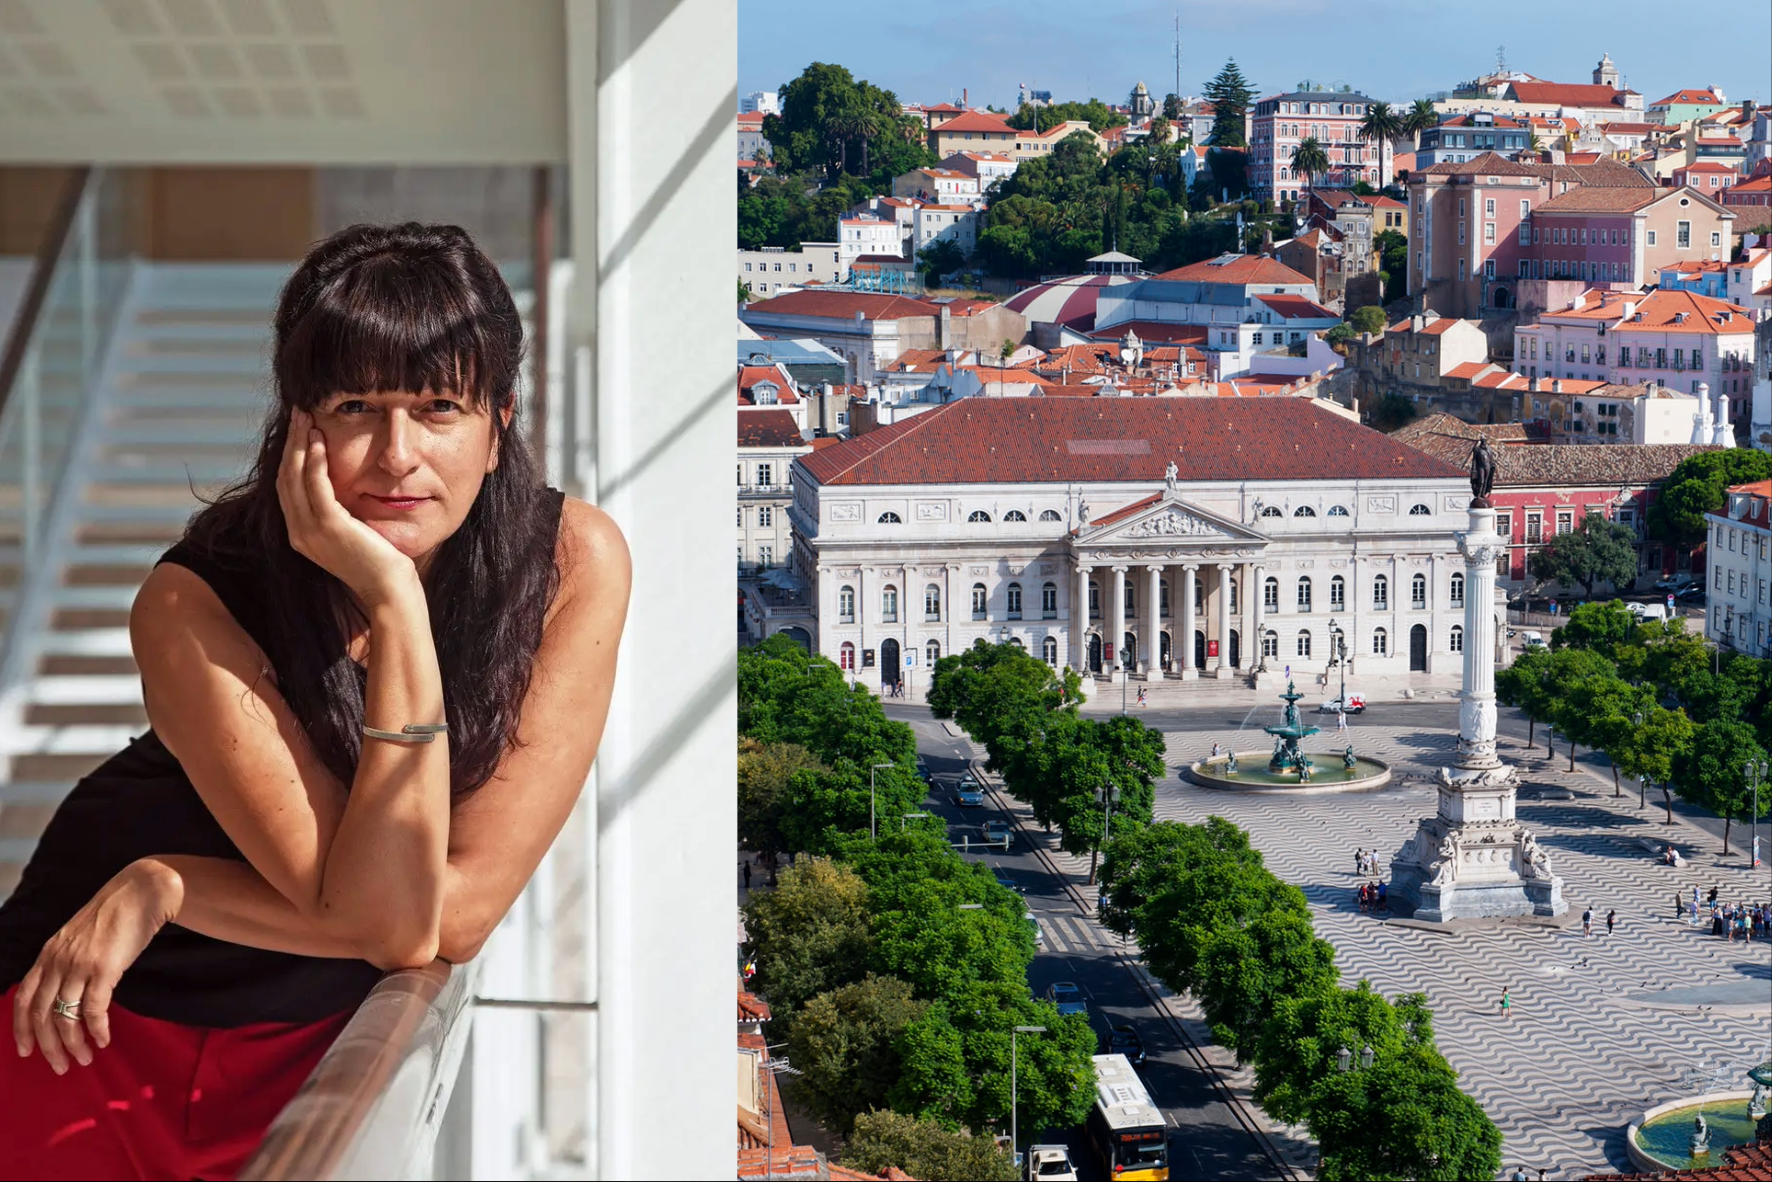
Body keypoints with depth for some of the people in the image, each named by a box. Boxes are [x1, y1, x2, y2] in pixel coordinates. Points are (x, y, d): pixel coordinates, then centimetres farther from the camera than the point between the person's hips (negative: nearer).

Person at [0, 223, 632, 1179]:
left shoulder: (575, 562, -19)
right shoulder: (195, 604, -25)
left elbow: (460, 911, -22)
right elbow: (391, 921, -31)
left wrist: (167, 887, -21)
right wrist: (395, 603, -36)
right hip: (105, 1026, -1)